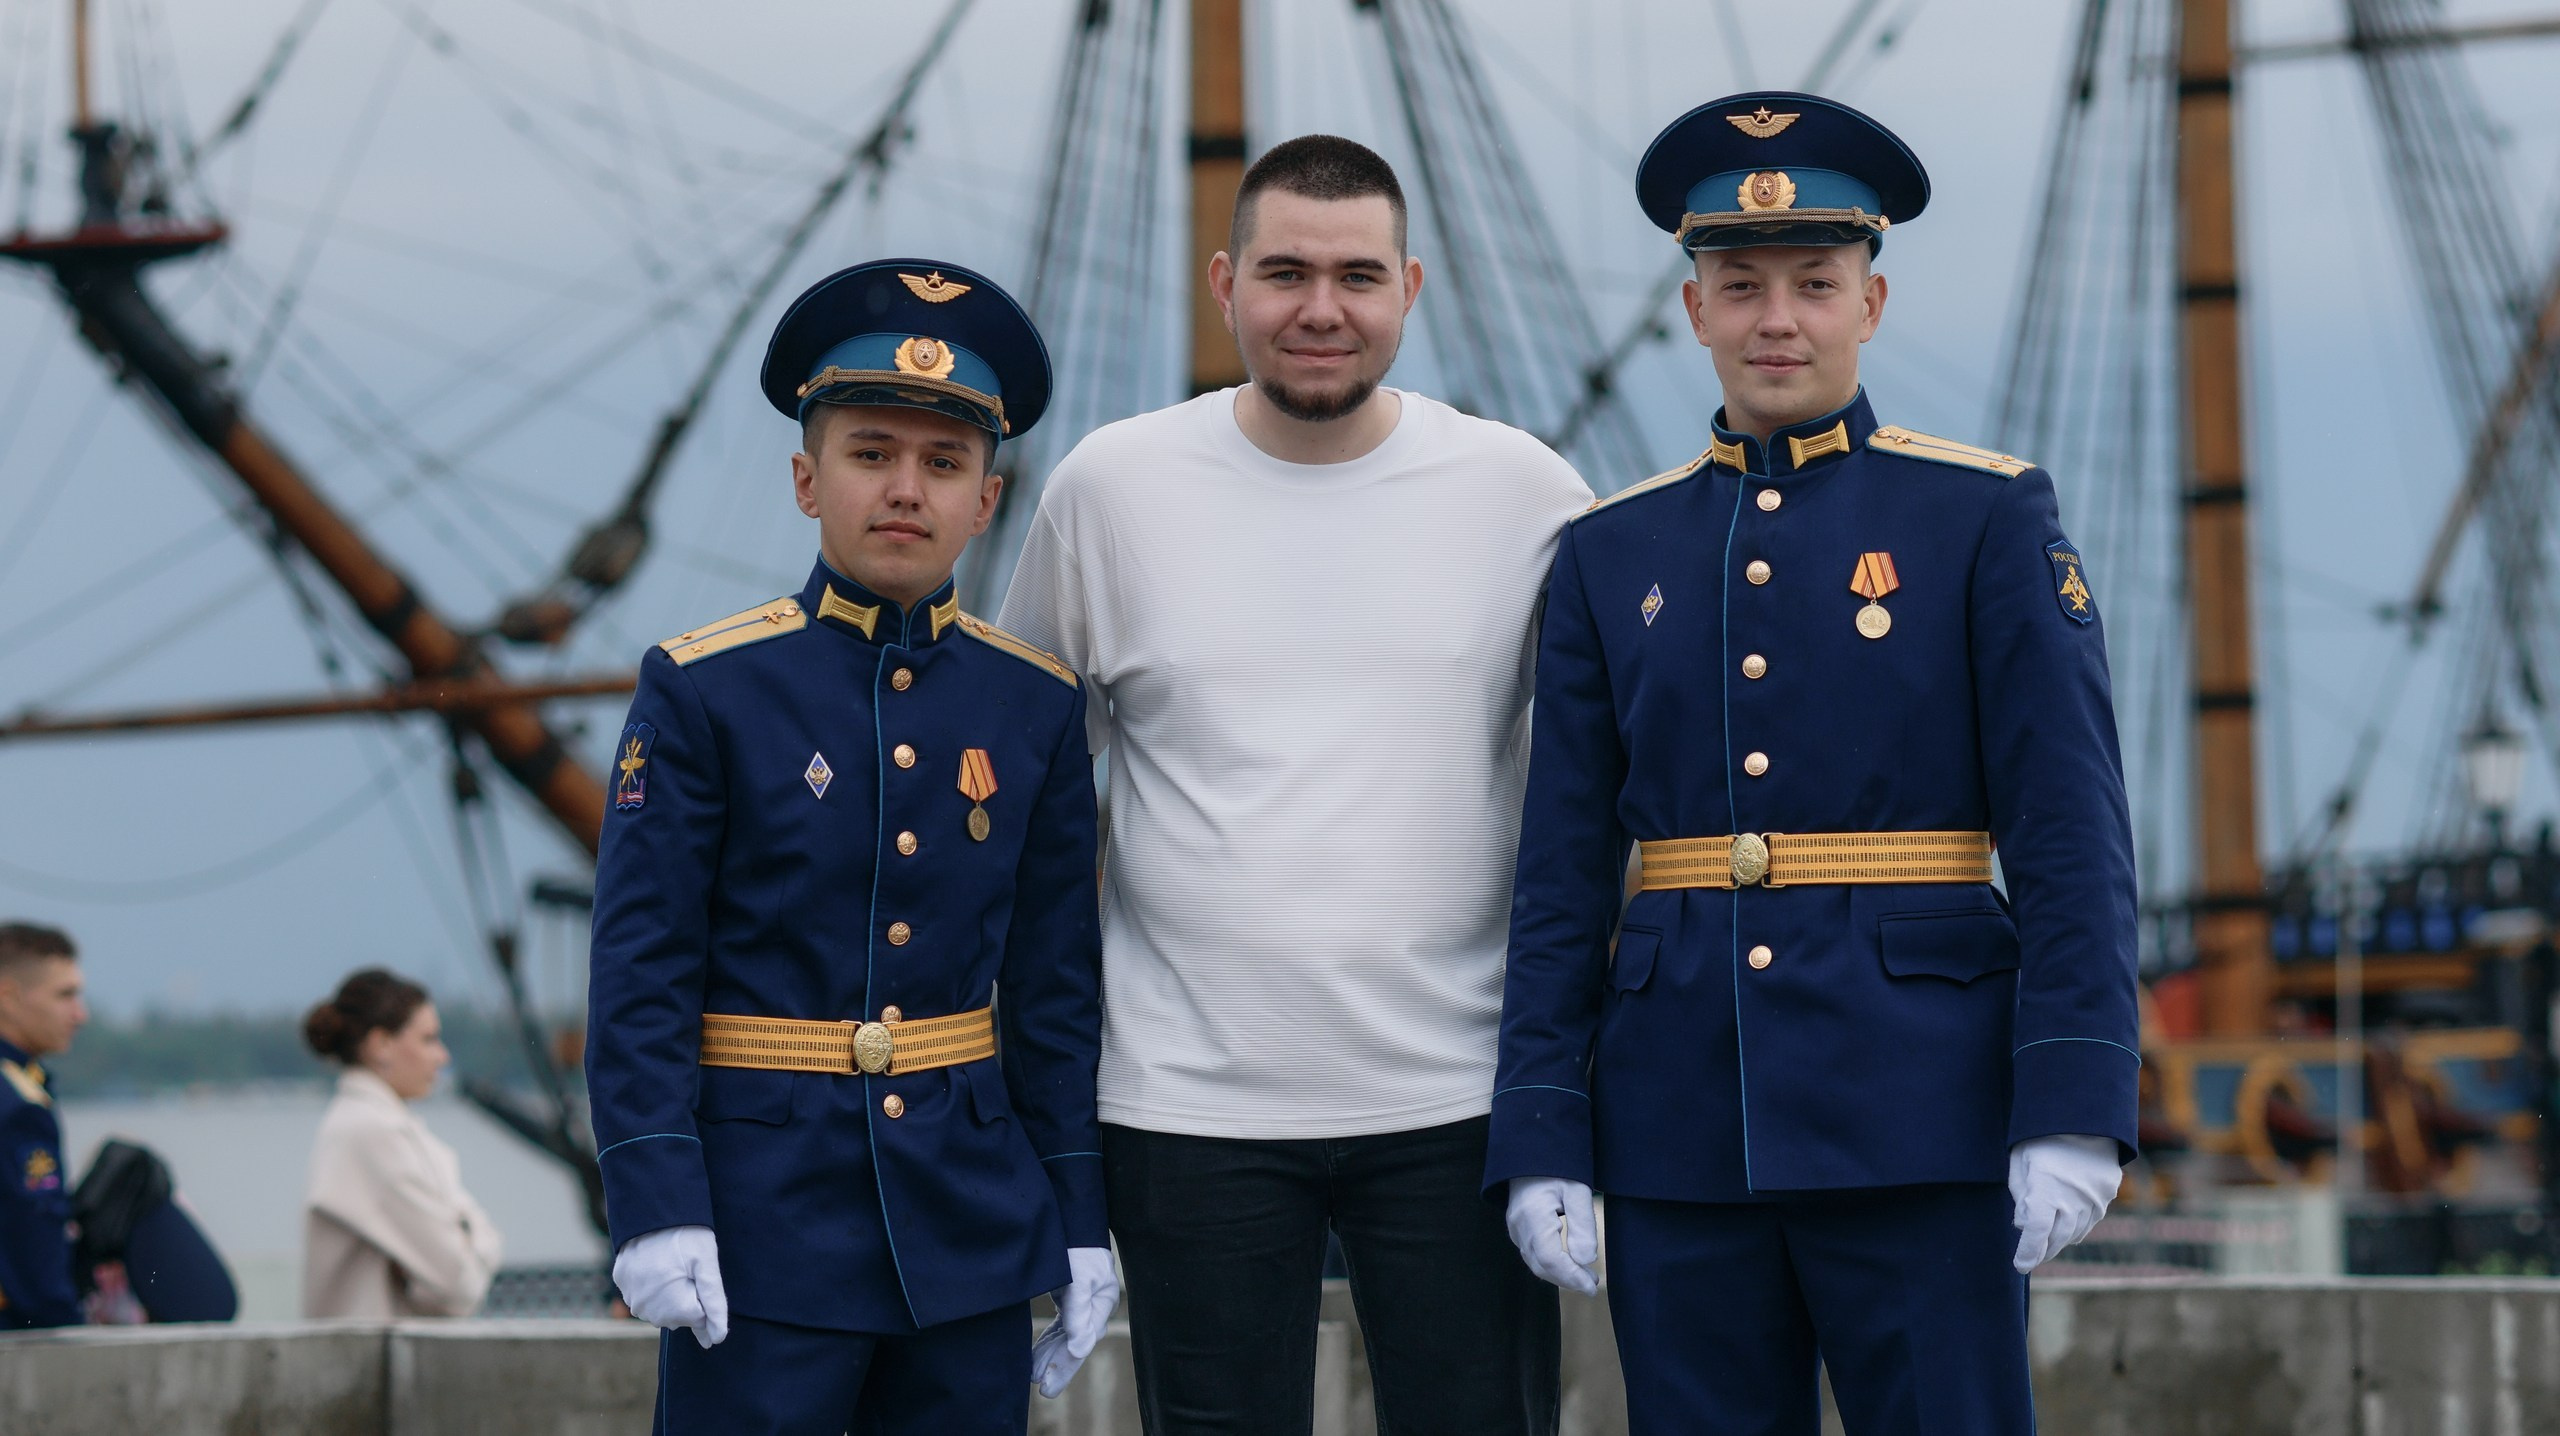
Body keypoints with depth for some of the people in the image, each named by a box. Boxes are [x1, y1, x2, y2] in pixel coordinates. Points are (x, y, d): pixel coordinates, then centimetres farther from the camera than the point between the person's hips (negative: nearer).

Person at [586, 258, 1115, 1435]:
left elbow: (1059, 985, 9)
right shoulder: (703, 690, -4)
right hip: (767, 1220, -3)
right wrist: (655, 1205, -14)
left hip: (974, 1222, 3)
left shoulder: (1037, 706, 6)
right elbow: (640, 970, -6)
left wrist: (1080, 1217, 6)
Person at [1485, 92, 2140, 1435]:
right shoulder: (1614, 552, 10)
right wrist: (1541, 1144, 1)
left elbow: (2073, 833, -4)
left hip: (1917, 1114, -3)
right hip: (1679, 1124, 3)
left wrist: (2074, 1113, -13)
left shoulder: (1987, 516, 2)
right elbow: (1563, 874, 9)